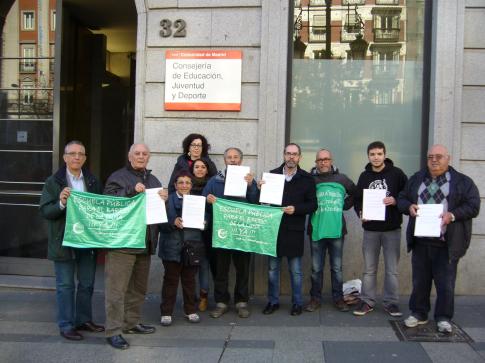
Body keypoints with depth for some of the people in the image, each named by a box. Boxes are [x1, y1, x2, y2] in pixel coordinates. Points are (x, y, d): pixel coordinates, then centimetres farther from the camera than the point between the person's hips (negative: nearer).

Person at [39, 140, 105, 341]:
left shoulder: (93, 182, 7)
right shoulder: (53, 182, -4)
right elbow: (45, 211, -8)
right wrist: (61, 203, -26)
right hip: (64, 242, -4)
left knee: (87, 284, 14)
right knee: (65, 285, 5)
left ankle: (84, 320, 28)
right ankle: (66, 326, 14)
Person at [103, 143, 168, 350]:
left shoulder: (153, 180, 20)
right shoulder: (118, 177, -1)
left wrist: (164, 199, 0)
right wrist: (131, 191, -22)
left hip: (145, 242, 7)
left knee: (139, 287, 16)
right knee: (117, 288, -6)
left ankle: (131, 323, 29)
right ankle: (113, 331, -1)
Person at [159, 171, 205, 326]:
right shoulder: (168, 200, 1)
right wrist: (173, 222, -24)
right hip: (173, 247, -2)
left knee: (189, 280, 12)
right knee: (170, 280, 3)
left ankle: (190, 311, 23)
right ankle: (166, 312, 12)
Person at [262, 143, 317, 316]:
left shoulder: (306, 178, 0)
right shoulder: (272, 174, 4)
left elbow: (312, 204, -2)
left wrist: (296, 209, -17)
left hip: (295, 230, -2)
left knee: (295, 270, 8)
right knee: (272, 268, 10)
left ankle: (297, 303, 21)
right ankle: (273, 301, 23)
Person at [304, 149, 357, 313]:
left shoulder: (341, 179, 4)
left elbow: (355, 193, 16)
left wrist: (345, 205, 7)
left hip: (337, 230, 1)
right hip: (316, 230, -1)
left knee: (337, 268, 10)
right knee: (316, 268, 8)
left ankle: (338, 298, 22)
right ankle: (315, 298, 20)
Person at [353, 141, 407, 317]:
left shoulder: (396, 173, -3)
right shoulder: (364, 176, 7)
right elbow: (357, 199, 11)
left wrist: (396, 201, -19)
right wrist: (360, 212, -7)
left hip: (392, 229, -2)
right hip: (370, 229, 3)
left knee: (392, 269, 5)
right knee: (369, 269, 9)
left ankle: (391, 302, 16)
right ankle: (367, 301, 18)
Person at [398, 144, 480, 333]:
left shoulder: (463, 182, 2)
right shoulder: (416, 179, 13)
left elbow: (473, 206, -4)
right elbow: (401, 199, 16)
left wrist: (452, 215, -19)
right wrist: (409, 207, -6)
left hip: (446, 244, -3)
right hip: (420, 241, 3)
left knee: (445, 283, 1)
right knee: (419, 280, 11)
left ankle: (443, 318, 17)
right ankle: (418, 314, 26)